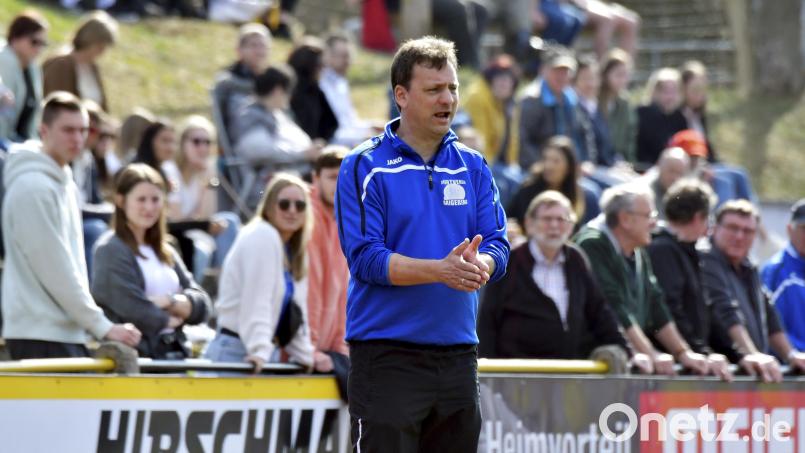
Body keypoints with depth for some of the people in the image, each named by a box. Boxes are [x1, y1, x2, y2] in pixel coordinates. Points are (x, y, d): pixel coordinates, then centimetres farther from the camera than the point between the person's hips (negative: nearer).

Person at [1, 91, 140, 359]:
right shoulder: (32, 187, -13)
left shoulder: (64, 184, 17)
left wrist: (89, 323, 14)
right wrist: (103, 327, -14)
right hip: (41, 337, -9)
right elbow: (54, 269, -16)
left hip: (67, 334, 9)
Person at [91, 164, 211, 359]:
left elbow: (202, 306, 11)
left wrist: (170, 302, -8)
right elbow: (133, 309, -14)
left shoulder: (165, 252, 19)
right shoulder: (111, 250, -4)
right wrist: (169, 320, 2)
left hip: (174, 354, 7)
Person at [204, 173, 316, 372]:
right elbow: (256, 302, -20)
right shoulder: (262, 238, -12)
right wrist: (259, 352, -27)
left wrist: (306, 356, 17)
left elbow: (297, 310, 19)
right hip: (237, 353, -9)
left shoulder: (292, 251, 16)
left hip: (269, 355, 9)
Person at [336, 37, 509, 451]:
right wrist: (440, 270, -26)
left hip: (457, 352, 5)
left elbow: (498, 245, 4)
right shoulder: (364, 167, -5)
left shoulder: (472, 167, 11)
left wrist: (479, 264, -20)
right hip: (386, 355, -5)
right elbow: (365, 258, -13)